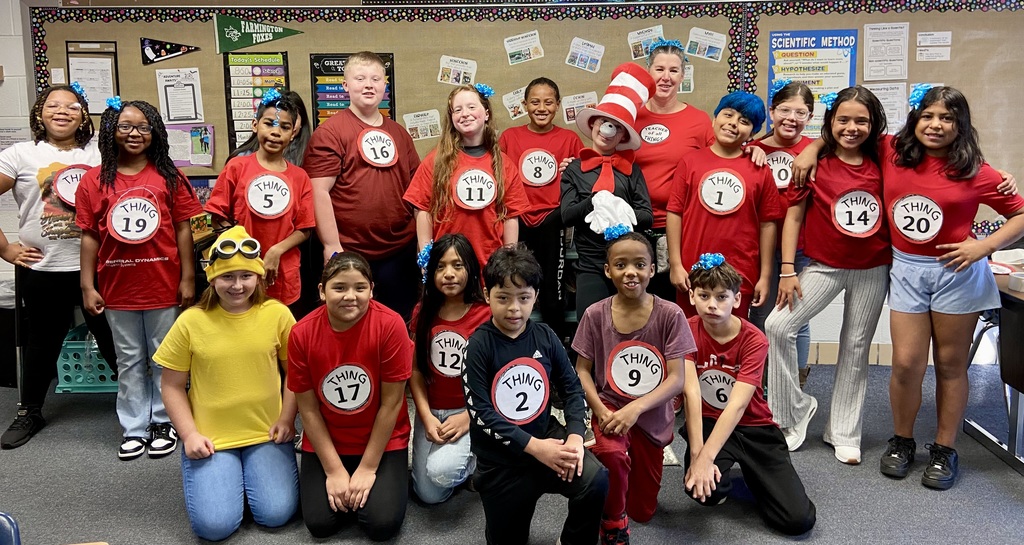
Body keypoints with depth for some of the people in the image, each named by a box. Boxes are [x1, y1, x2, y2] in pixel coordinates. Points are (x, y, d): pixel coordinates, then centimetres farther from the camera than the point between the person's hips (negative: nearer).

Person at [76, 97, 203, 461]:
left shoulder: (169, 178, -1)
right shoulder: (94, 181, 0)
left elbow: (183, 229, -1)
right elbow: (89, 236, 1)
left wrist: (188, 279, -4)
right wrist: (87, 286, -2)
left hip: (164, 286, -1)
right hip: (118, 288, 1)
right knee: (130, 362, 12)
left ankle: (164, 423, 24)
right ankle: (134, 429, 23)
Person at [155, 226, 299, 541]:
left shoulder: (278, 314, -4)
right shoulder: (191, 321, -6)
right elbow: (172, 386, 2)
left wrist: (286, 419, -4)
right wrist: (189, 434, -7)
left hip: (266, 435, 1)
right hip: (210, 438, 0)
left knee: (276, 514, -12)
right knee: (214, 525, -13)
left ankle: (249, 474, 20)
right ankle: (210, 474, 20)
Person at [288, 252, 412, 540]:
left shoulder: (390, 325, -22)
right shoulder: (302, 333, -15)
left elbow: (392, 402, -16)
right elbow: (308, 408, -8)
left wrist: (368, 468, -13)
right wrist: (334, 470, -11)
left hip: (383, 440, -2)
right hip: (325, 441, 2)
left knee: (383, 524, -15)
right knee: (320, 523, -11)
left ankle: (384, 478, 17)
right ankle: (341, 484, 20)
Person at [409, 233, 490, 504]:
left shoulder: (487, 315, -11)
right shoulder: (422, 313, 2)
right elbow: (415, 369, 2)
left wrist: (468, 417, -17)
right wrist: (426, 416, -10)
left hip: (472, 411, -4)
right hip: (432, 411, 4)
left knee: (441, 471, -27)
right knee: (429, 495, -4)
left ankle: (476, 461, 6)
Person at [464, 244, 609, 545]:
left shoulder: (545, 336, -3)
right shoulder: (480, 343, -14)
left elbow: (572, 387, 4)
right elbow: (480, 412, -18)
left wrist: (575, 435, -13)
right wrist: (533, 446, -22)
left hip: (547, 437, 2)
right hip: (501, 457, -2)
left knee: (595, 481, -24)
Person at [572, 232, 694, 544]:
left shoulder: (670, 314, -12)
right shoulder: (595, 315, -9)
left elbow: (676, 379, -13)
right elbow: (582, 371, -3)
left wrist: (635, 408, -26)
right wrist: (600, 410, -19)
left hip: (652, 416, 1)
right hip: (611, 407, -1)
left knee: (642, 512, 8)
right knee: (612, 454, -37)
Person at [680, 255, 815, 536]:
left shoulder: (754, 340, -16)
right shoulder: (688, 331, -12)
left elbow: (738, 405, -27)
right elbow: (691, 393, -23)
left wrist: (706, 457, -38)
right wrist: (696, 454, -33)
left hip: (755, 427, 0)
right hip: (708, 422, 0)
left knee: (799, 520, -12)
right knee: (705, 489, -32)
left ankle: (750, 474, 17)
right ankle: (721, 483, 7)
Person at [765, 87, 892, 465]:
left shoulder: (881, 161, -4)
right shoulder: (815, 162, -7)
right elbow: (793, 216, -6)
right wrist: (787, 271, -10)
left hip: (873, 270, 2)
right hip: (824, 266, -1)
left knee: (856, 348, 10)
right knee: (779, 325, -16)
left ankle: (844, 433, 25)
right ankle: (795, 409, 4)